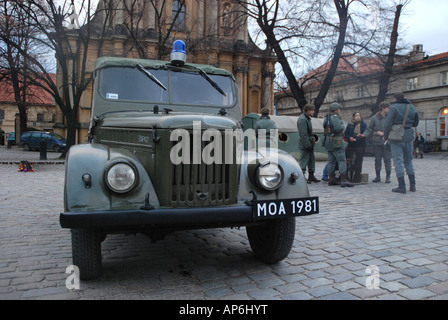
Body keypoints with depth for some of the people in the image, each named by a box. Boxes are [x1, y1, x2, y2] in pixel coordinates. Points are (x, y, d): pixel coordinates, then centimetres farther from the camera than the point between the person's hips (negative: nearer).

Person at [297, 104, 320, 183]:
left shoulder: (307, 118, 18)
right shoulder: (302, 119, -17)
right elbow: (303, 134, -22)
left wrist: (313, 139, 17)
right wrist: (307, 145, -23)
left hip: (310, 143, 11)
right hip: (305, 144, -11)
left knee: (312, 159, 14)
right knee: (304, 160, -7)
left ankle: (311, 176, 22)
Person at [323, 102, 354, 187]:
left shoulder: (326, 118, 15)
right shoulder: (335, 117, -14)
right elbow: (338, 128, -25)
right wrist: (343, 125, -4)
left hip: (328, 142, 9)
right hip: (336, 142, -9)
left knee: (331, 161, 11)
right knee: (342, 160, -8)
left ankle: (331, 179, 14)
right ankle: (343, 180, -13)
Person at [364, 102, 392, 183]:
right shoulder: (374, 117, 2)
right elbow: (369, 129, 4)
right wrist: (364, 135, -10)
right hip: (377, 141, 1)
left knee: (387, 159, 0)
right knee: (377, 159, 8)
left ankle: (388, 177, 9)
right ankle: (378, 176, 17)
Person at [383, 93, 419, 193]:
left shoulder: (394, 107, -9)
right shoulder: (412, 107, 9)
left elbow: (387, 124, -14)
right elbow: (415, 123, 16)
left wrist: (385, 137, -3)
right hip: (408, 137, 5)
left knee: (398, 161, -2)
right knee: (408, 161, 16)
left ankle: (402, 186, -4)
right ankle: (412, 185, 17)